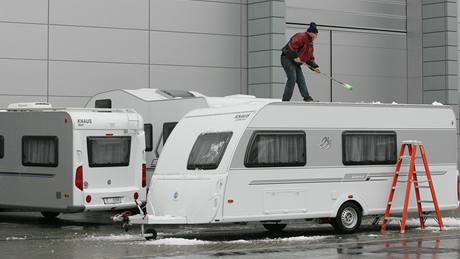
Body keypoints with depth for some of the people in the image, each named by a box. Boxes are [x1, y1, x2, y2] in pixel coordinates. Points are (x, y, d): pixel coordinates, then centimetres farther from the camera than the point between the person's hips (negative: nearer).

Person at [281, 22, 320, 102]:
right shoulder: (301, 37, -13)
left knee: (301, 79, 2)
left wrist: (315, 67, 7)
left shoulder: (310, 43, 18)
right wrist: (295, 57, -25)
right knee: (292, 78, -17)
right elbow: (291, 46, -25)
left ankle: (307, 98, -2)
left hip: (295, 62, 10)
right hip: (287, 58, -10)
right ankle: (285, 100, -16)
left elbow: (310, 57, 20)